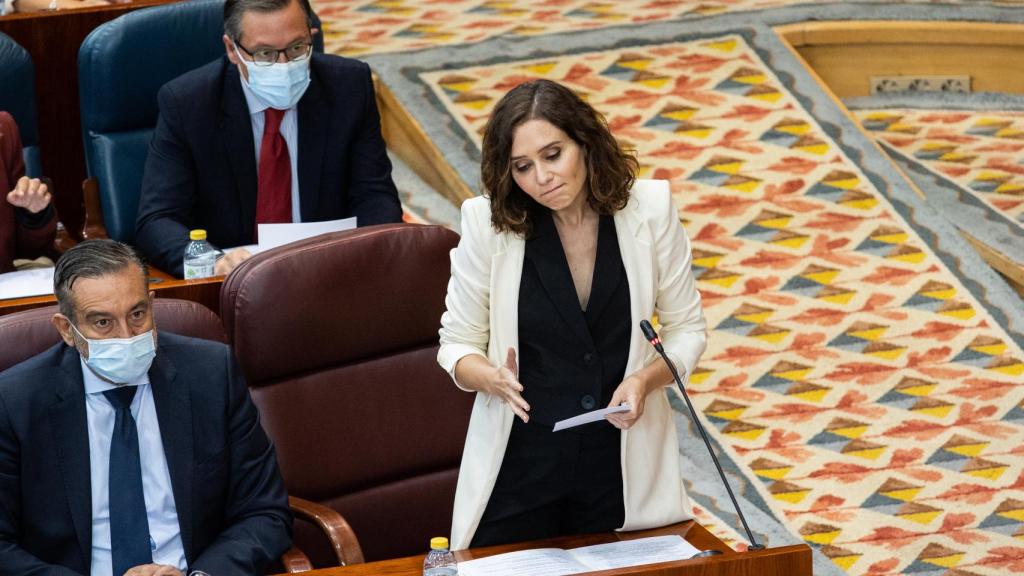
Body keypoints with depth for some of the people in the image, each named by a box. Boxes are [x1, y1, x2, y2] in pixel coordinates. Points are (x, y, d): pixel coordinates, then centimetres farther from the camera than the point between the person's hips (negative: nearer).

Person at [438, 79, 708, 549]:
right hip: (519, 464, -1)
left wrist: (645, 379, -17)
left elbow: (686, 329, 2)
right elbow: (457, 346, -1)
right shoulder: (488, 222, -10)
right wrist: (491, 378, -23)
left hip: (623, 467, 1)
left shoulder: (649, 209, -8)